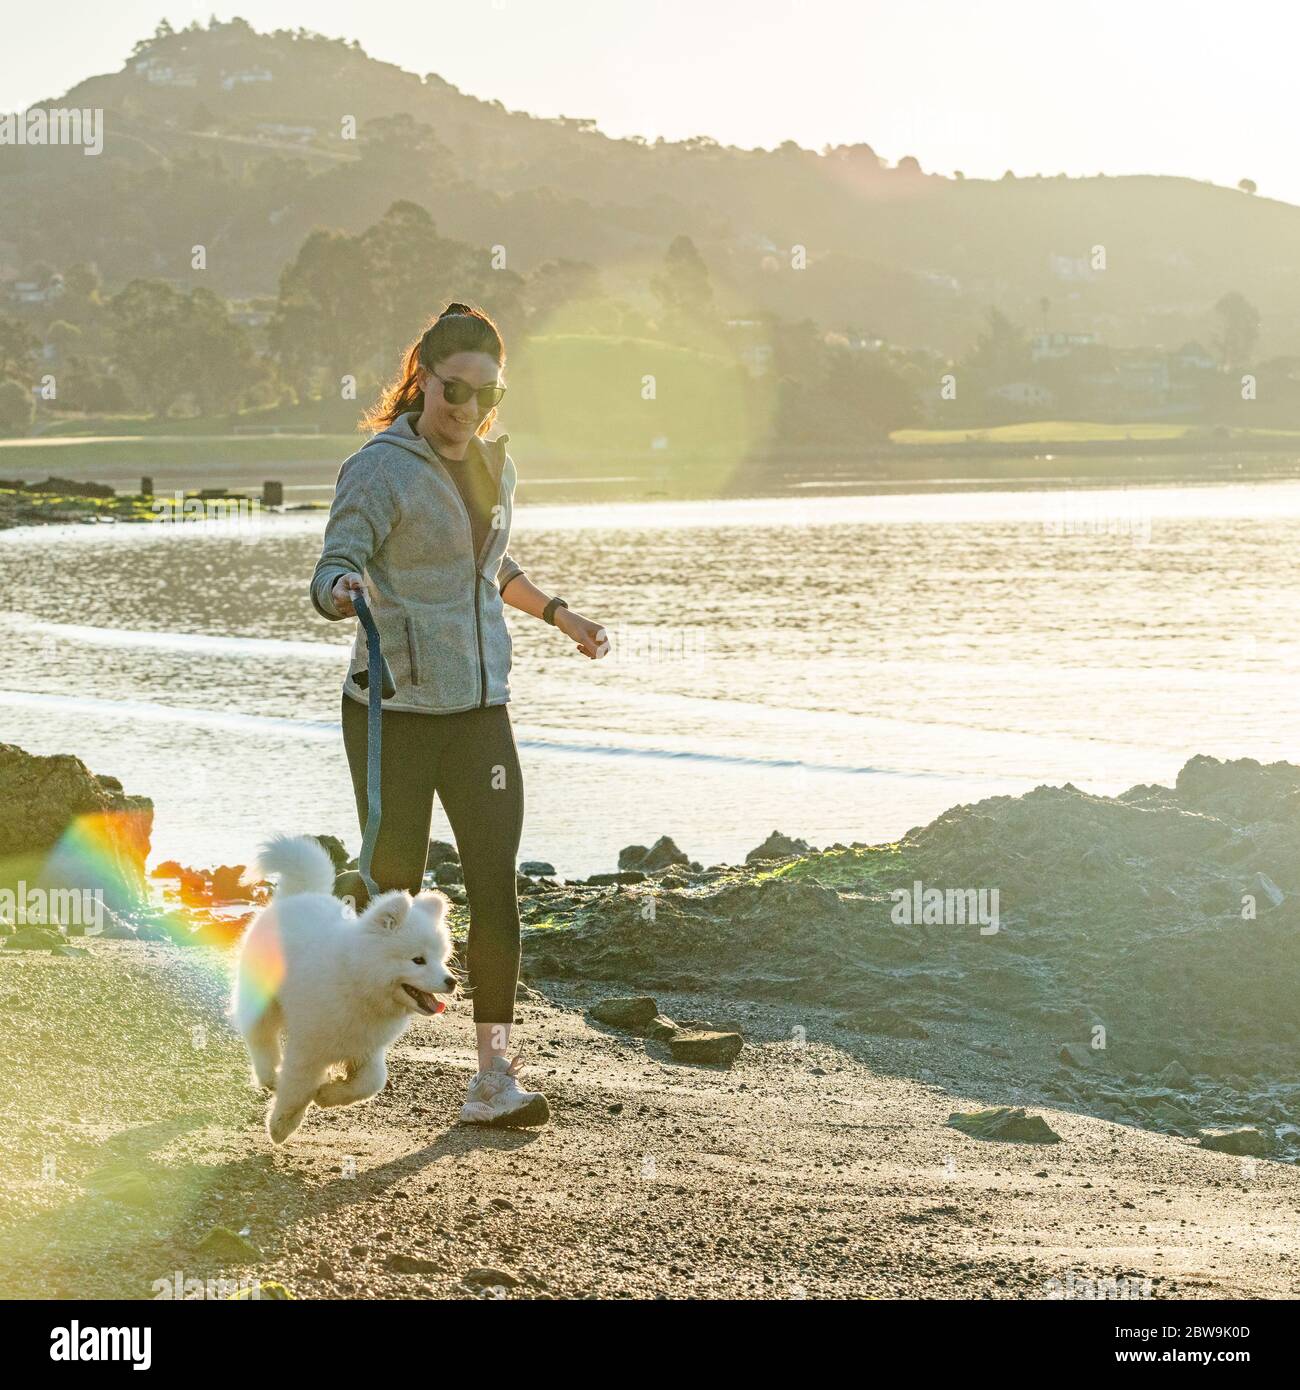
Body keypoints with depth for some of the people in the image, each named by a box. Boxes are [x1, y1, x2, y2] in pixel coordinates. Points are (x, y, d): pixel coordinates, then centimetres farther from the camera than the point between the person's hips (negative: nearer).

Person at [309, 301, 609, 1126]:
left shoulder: (495, 466, 12)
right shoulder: (380, 469, -9)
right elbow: (332, 570, -17)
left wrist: (559, 614, 25)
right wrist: (344, 591, -39)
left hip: (480, 709, 5)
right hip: (393, 711, -5)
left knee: (496, 883, -6)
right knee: (395, 881, 4)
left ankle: (494, 1076, -6)